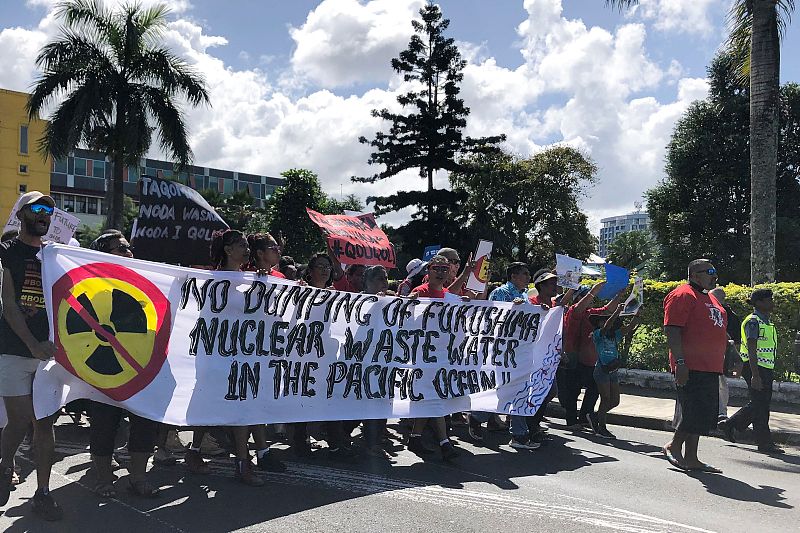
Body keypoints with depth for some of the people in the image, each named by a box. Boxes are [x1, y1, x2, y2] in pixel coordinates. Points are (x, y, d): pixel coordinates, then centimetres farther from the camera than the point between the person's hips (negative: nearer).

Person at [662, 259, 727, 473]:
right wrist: (680, 363, -23)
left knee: (705, 415, 10)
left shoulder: (710, 298, 21)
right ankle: (673, 446, 11)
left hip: (710, 368, 10)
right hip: (691, 368, -10)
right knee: (695, 412, -9)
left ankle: (691, 458, 18)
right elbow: (671, 330, -18)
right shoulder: (683, 295, -10)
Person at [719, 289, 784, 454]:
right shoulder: (753, 321, -13)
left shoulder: (767, 322, 17)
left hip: (765, 368, 10)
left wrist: (769, 374, 22)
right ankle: (764, 443, 5)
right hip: (755, 367, -10)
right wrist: (755, 375, -24)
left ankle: (729, 425, 23)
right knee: (760, 405, -3)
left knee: (760, 403, 13)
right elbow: (751, 349, -19)